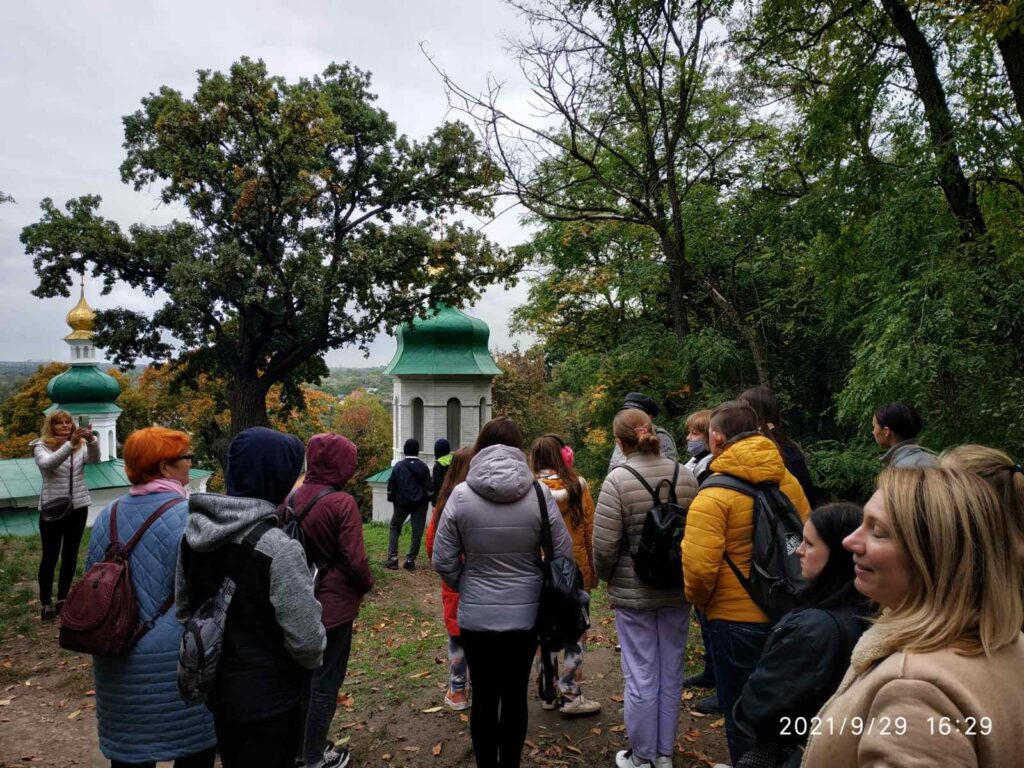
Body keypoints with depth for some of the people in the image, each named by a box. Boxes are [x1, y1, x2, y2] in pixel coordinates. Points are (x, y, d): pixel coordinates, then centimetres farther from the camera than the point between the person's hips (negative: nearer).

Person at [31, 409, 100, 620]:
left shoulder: (81, 445, 3)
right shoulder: (41, 446, -4)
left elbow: (94, 459, -18)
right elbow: (48, 463, -26)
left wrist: (91, 440, -39)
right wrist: (70, 444, -42)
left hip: (78, 507, 3)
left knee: (70, 555, 11)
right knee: (50, 557, 2)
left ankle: (62, 599, 25)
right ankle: (45, 603, 13)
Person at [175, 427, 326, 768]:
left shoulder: (194, 532, -5)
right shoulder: (278, 547, -27)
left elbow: (182, 609, 7)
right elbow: (306, 638, -23)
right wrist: (313, 660, -2)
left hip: (214, 686, 7)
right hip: (269, 698, -7)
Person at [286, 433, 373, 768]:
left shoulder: (292, 498, -3)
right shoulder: (342, 503, -21)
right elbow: (355, 560, -19)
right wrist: (366, 584, 0)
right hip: (333, 604, -6)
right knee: (325, 681, 10)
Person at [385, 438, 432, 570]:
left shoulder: (398, 466, -2)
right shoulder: (423, 467, -4)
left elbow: (391, 486, 1)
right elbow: (429, 486, -3)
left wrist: (392, 499, 15)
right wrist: (428, 499, 11)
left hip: (401, 503, 1)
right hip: (419, 504, 0)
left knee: (395, 528, 15)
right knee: (417, 532, 6)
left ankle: (392, 558, 6)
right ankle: (410, 560, 4)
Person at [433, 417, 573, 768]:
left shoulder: (461, 495, -12)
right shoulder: (539, 493, -11)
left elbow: (443, 561, -6)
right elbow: (563, 555, -3)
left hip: (476, 616, 0)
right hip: (526, 614, 1)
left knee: (484, 697, 14)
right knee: (515, 695, 16)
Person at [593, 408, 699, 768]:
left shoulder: (618, 480, -17)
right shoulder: (685, 476, -2)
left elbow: (604, 545, -17)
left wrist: (606, 575, 4)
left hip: (633, 593, -4)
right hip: (677, 591, 5)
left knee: (641, 677, 9)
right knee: (670, 674, 17)